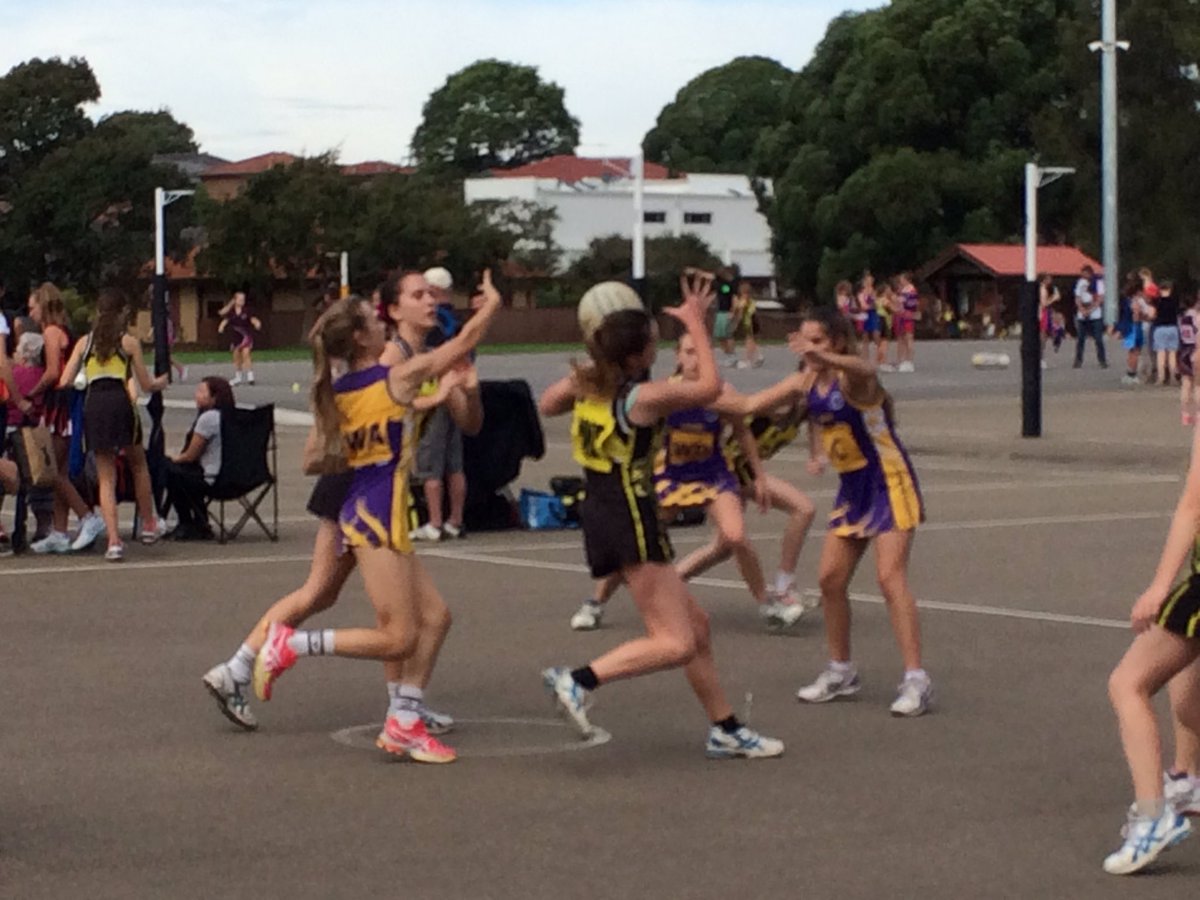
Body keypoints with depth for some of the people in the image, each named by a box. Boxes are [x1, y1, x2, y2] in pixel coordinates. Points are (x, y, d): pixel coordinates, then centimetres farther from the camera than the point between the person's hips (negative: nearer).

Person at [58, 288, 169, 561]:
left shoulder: (84, 342, 13)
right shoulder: (129, 342, 7)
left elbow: (64, 382, 7)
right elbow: (146, 385, 9)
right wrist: (163, 381, 31)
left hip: (93, 406, 2)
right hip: (120, 403, -2)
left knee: (106, 478, 6)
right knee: (138, 465, 22)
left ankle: (113, 540, -5)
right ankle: (148, 525, 25)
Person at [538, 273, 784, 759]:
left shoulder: (585, 383, 1)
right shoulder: (643, 397, -18)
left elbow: (546, 404, 24)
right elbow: (709, 387, -3)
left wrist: (596, 358, 17)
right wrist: (696, 323, 5)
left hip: (603, 514, 9)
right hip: (630, 521, -9)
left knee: (695, 624, 15)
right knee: (675, 644, -7)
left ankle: (725, 729, 21)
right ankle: (578, 681, -17)